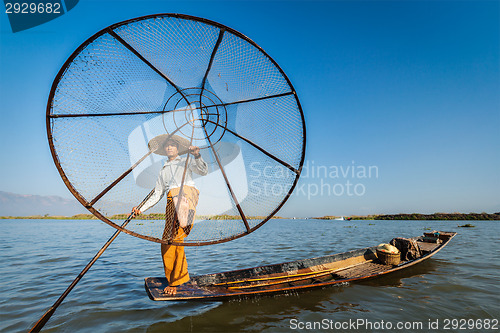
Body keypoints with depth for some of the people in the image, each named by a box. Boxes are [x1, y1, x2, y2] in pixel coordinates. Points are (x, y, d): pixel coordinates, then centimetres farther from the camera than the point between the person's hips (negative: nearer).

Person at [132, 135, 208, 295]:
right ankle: (175, 280, 8)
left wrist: (197, 156, -9)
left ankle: (185, 223, -71)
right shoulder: (163, 171, 32)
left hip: (187, 191, -2)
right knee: (168, 241, -4)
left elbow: (204, 171, 7)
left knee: (181, 200, -42)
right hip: (171, 202, 2)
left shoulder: (186, 162, 24)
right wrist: (141, 209, 17)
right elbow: (157, 195, 28)